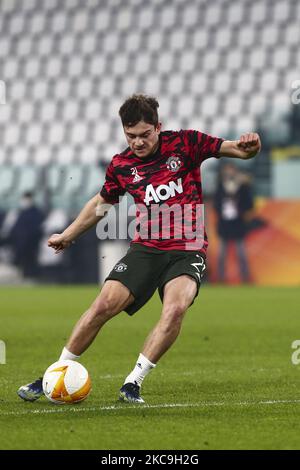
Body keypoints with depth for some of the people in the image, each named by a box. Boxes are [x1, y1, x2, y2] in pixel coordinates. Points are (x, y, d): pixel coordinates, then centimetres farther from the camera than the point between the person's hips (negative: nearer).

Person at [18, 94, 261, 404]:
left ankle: (133, 382, -19)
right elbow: (102, 203, 22)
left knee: (176, 308, -30)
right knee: (104, 305, -14)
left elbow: (239, 151, -1)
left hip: (187, 250, -2)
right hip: (146, 248, 2)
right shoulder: (121, 166, 3)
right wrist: (67, 236, 28)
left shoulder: (185, 143, -4)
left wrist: (248, 146, -26)